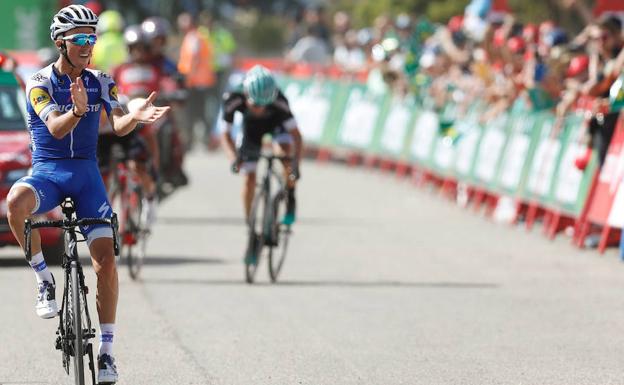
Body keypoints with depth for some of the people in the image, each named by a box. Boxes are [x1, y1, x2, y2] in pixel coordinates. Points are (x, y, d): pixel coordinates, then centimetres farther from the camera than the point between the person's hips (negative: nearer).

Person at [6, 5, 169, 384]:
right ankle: (44, 278, -17)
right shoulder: (40, 83, -7)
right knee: (16, 201, -38)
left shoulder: (102, 83, 4)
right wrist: (77, 111, -44)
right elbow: (56, 128, -22)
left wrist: (135, 117, -35)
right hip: (47, 172, -3)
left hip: (86, 173, 3)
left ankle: (107, 348, 1)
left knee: (105, 259, -10)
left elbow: (118, 126, -11)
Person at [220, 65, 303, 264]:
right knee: (249, 178, -11)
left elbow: (296, 135, -36)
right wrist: (234, 158, -41)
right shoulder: (233, 100, -35)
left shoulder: (278, 102, -39)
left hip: (275, 124, -1)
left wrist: (296, 164, -49)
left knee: (284, 150, -32)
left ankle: (290, 199, -8)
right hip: (251, 129, 1)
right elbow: (226, 134, -24)